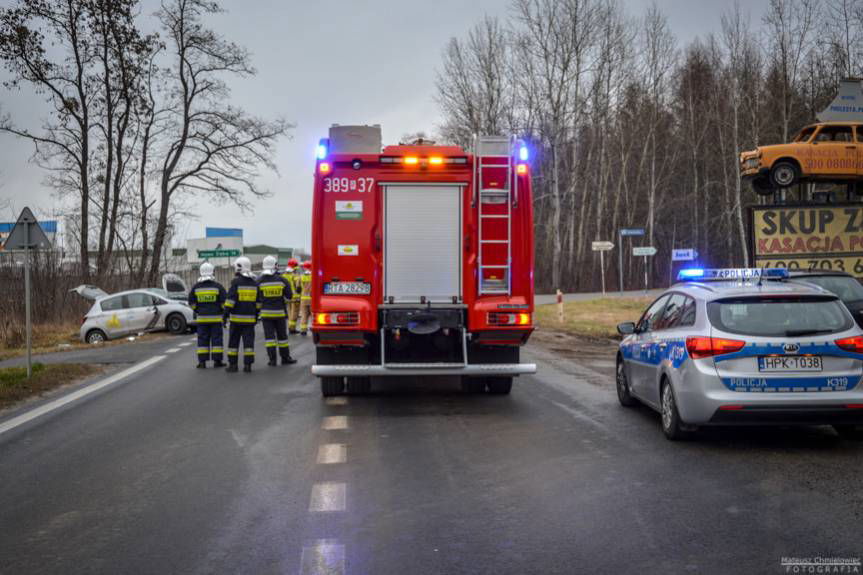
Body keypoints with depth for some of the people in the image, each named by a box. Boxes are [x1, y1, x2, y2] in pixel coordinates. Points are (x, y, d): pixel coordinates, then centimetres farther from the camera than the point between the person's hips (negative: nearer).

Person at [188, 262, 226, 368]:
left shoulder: (196, 287, 1)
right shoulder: (218, 286, -5)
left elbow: (191, 303, 6)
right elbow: (224, 302, -4)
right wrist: (223, 311, 14)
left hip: (201, 318, 2)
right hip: (216, 318, -2)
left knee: (202, 339, 6)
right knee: (216, 339, 4)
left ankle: (202, 362, 4)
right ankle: (217, 361, 4)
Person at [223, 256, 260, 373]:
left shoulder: (236, 282, -8)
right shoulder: (254, 283, 9)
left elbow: (230, 300, -13)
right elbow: (258, 302, 13)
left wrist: (226, 314, -9)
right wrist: (256, 315, 21)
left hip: (237, 317, -4)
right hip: (250, 318, 4)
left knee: (233, 341, 5)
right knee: (249, 341, 3)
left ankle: (232, 364, 8)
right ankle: (248, 364, 1)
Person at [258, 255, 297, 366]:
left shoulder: (259, 281, -5)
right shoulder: (282, 280, -3)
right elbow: (288, 296, 1)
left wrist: (259, 308, 15)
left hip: (266, 313, 0)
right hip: (280, 312, 1)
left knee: (269, 336, 2)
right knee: (282, 336, 10)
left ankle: (272, 359, -2)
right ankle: (285, 358, 17)